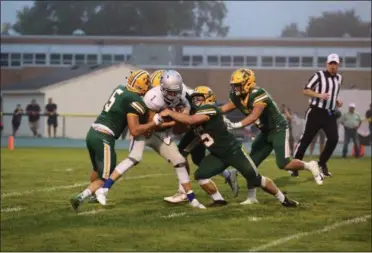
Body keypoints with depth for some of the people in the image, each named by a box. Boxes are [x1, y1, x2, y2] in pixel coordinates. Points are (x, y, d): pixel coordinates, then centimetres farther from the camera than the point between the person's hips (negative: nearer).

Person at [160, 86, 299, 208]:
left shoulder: (210, 109, -22)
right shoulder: (196, 113, 7)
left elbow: (190, 120, -35)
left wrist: (170, 113, -26)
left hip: (233, 151, -8)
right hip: (218, 155, 8)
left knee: (255, 179, -1)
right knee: (200, 175, -9)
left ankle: (283, 199, 15)